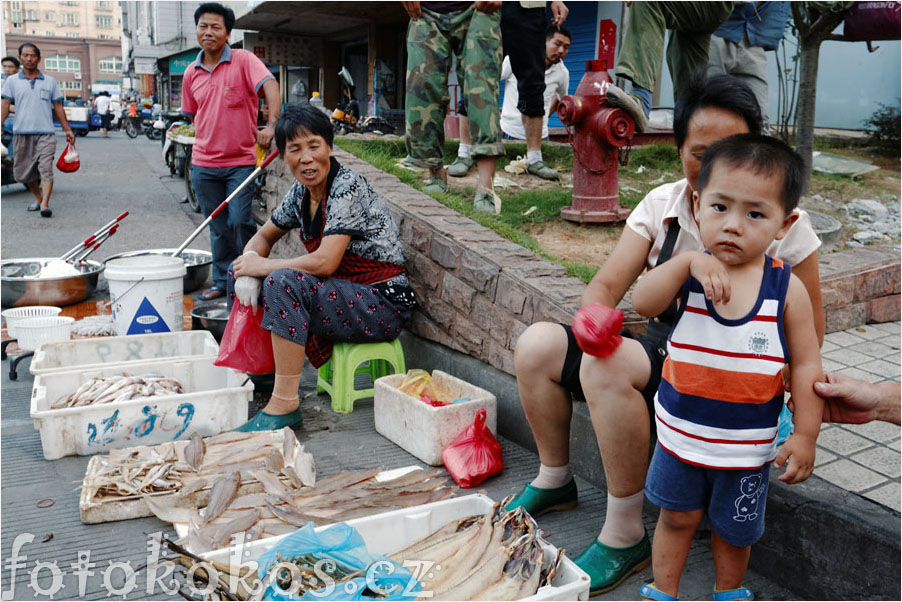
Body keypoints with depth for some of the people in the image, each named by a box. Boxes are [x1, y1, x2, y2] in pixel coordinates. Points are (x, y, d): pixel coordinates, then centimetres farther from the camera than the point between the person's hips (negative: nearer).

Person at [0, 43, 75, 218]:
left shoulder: (50, 81, 11)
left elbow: (58, 107, 14)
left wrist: (67, 130, 10)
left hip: (45, 132, -1)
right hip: (21, 132, 2)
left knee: (46, 169, -15)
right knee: (23, 171, 9)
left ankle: (45, 204, -22)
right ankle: (38, 197, 27)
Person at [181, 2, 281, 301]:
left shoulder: (243, 61, -6)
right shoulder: (191, 73, 9)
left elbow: (270, 86, -21)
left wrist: (271, 125, -35)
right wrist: (208, 143, 12)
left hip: (241, 161, -4)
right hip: (203, 164, 4)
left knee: (239, 221, -11)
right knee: (218, 228, 11)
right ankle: (222, 281, 24)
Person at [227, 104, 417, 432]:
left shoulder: (348, 187, -19)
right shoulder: (301, 191, 5)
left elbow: (325, 262, -27)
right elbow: (264, 236, 17)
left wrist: (265, 266, -14)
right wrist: (248, 269, -6)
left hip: (382, 304, -9)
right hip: (341, 292, 9)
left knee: (283, 282, -30)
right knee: (244, 279, 5)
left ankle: (284, 404, -23)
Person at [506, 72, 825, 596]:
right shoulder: (661, 205, 0)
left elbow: (809, 326, -4)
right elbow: (606, 285, -5)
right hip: (661, 350, 6)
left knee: (608, 366, -32)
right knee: (536, 345, -8)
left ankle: (625, 537, -17)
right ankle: (555, 480, 13)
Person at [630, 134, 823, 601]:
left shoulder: (786, 288, -13)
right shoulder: (689, 271, -12)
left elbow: (806, 365, -8)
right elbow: (642, 303, -29)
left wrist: (805, 435, -9)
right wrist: (687, 262, -40)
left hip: (747, 446, 0)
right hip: (681, 434, 0)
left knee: (733, 527, 21)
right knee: (676, 517, 18)